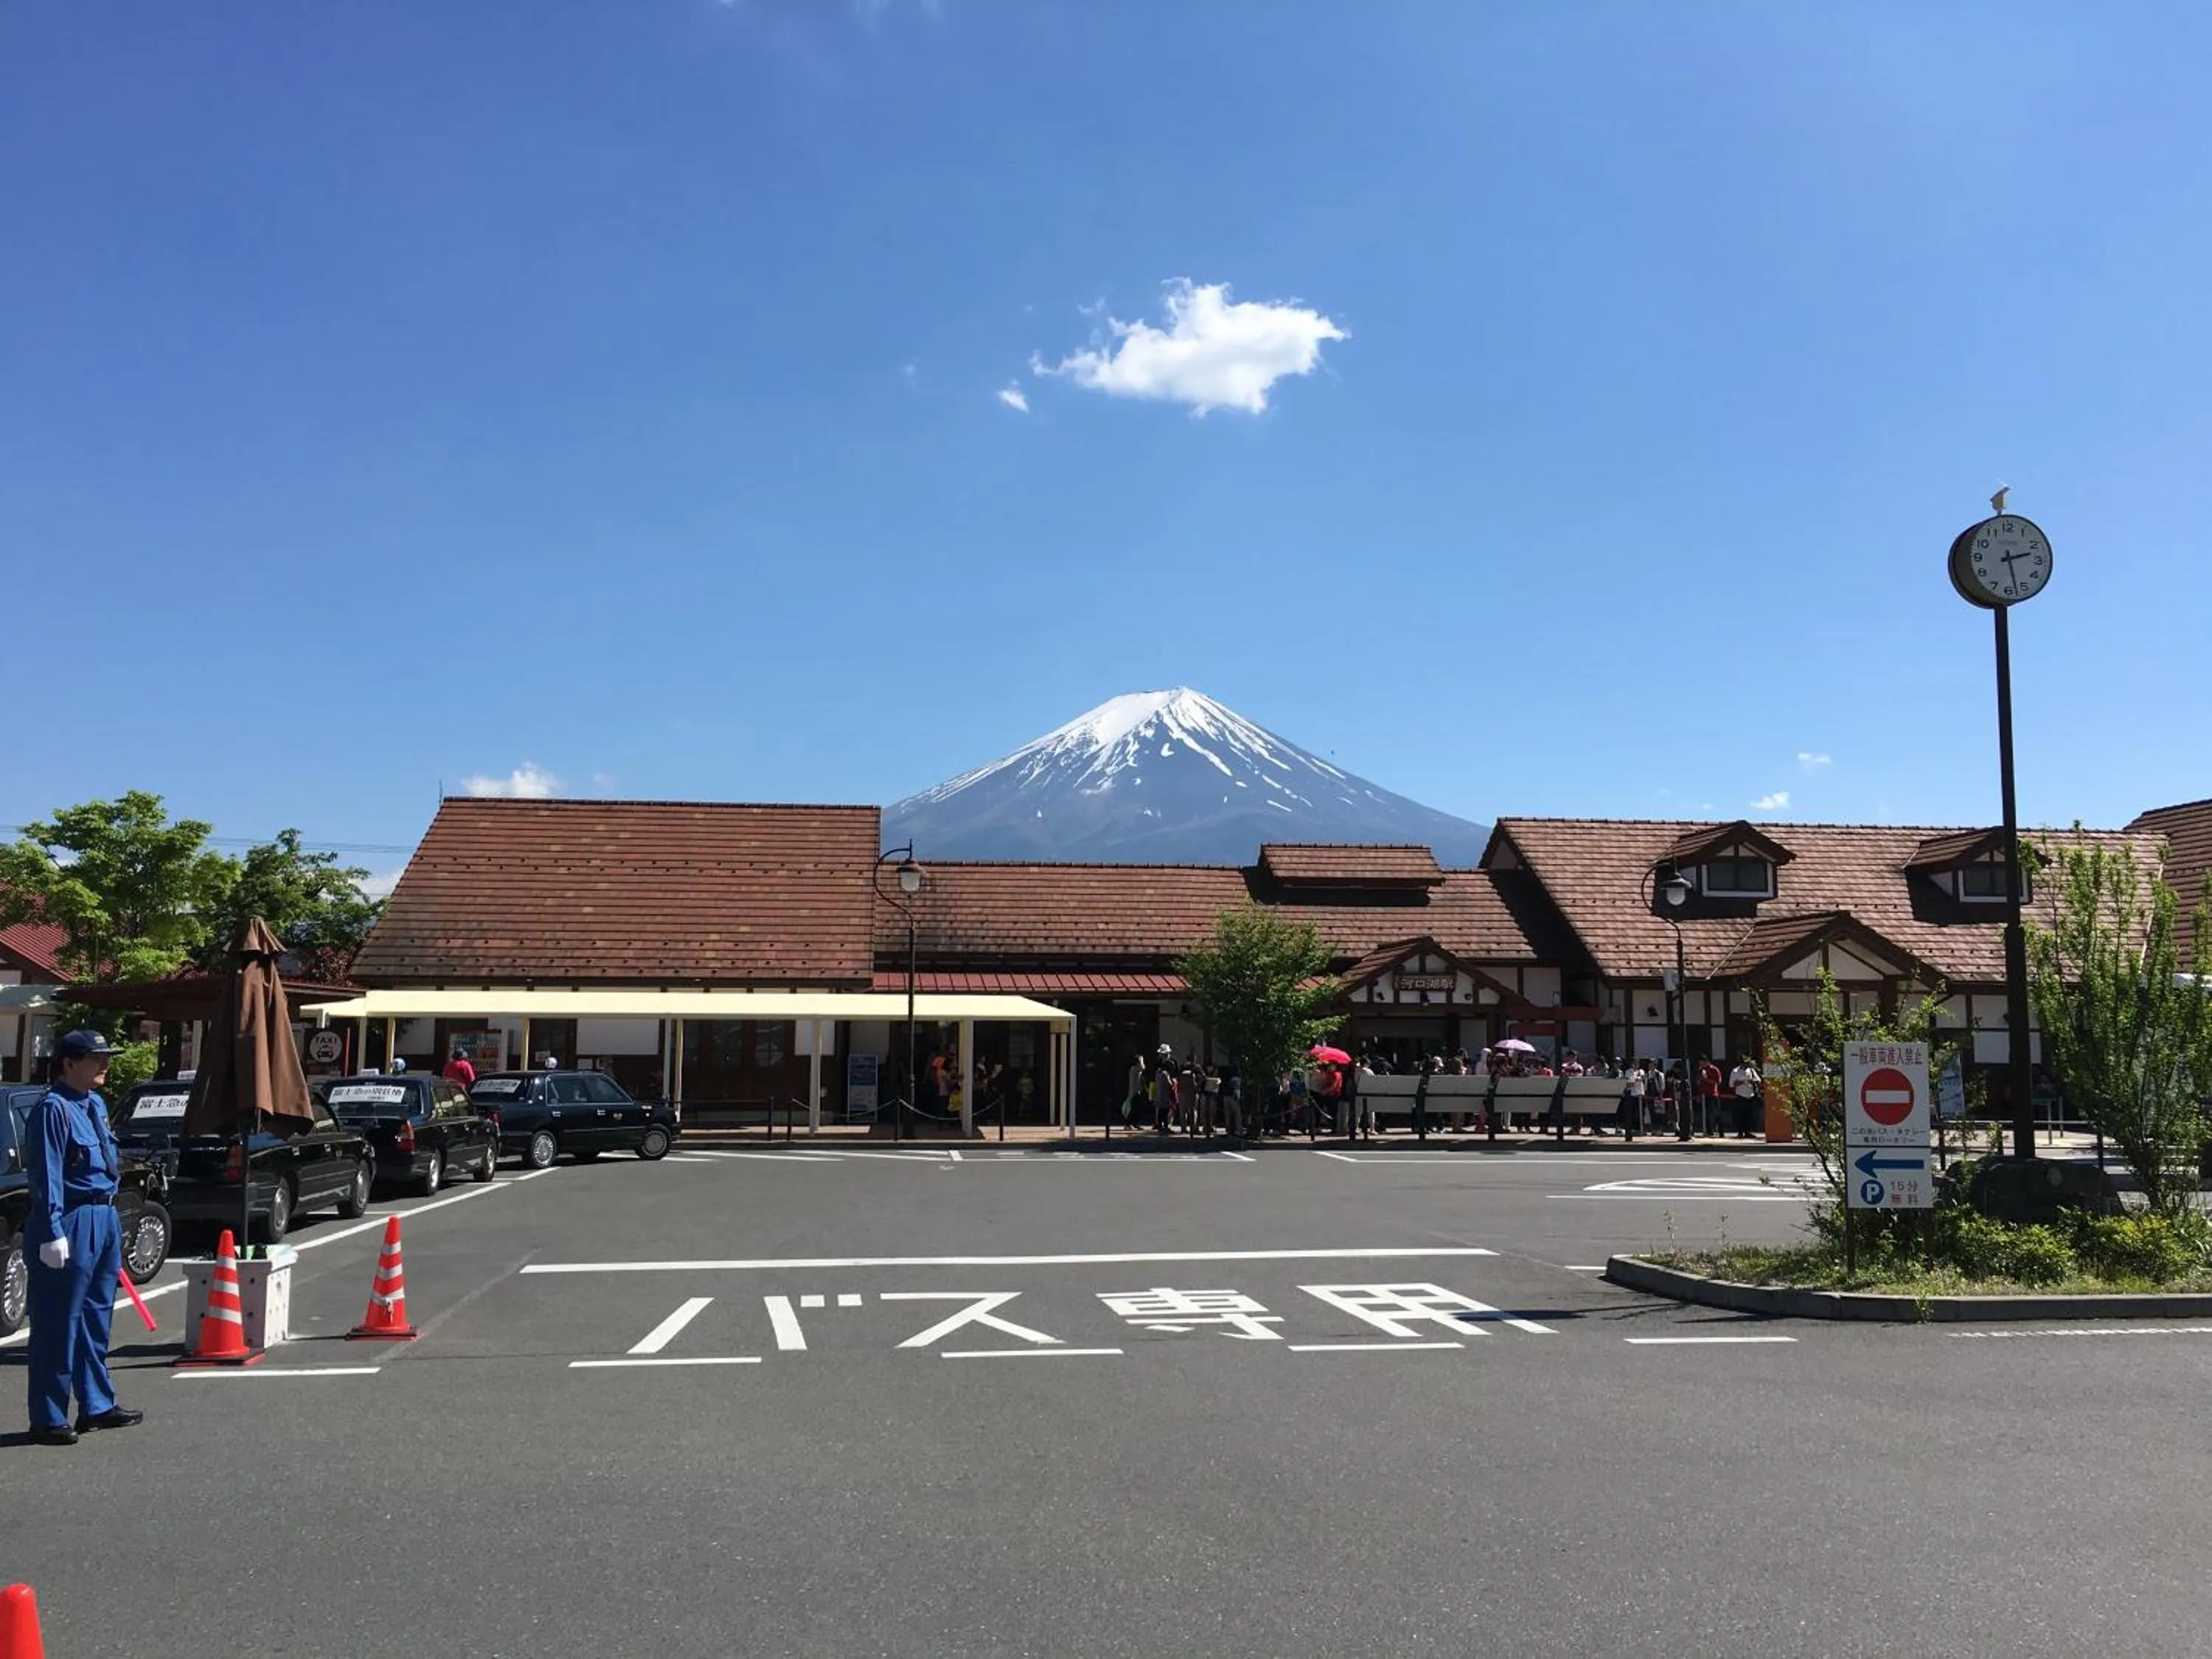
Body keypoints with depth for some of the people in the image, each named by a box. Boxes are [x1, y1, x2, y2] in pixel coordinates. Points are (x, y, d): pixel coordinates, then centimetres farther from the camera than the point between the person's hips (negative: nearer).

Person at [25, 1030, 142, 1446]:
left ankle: (97, 1406, 28)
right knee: (58, 1324, -1)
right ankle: (49, 1420, 7)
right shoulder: (54, 1108, -16)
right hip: (72, 1224, -10)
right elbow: (46, 1175, -20)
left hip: (104, 1220, 10)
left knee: (96, 1317, 17)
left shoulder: (96, 1103, 12)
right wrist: (52, 1233, -23)